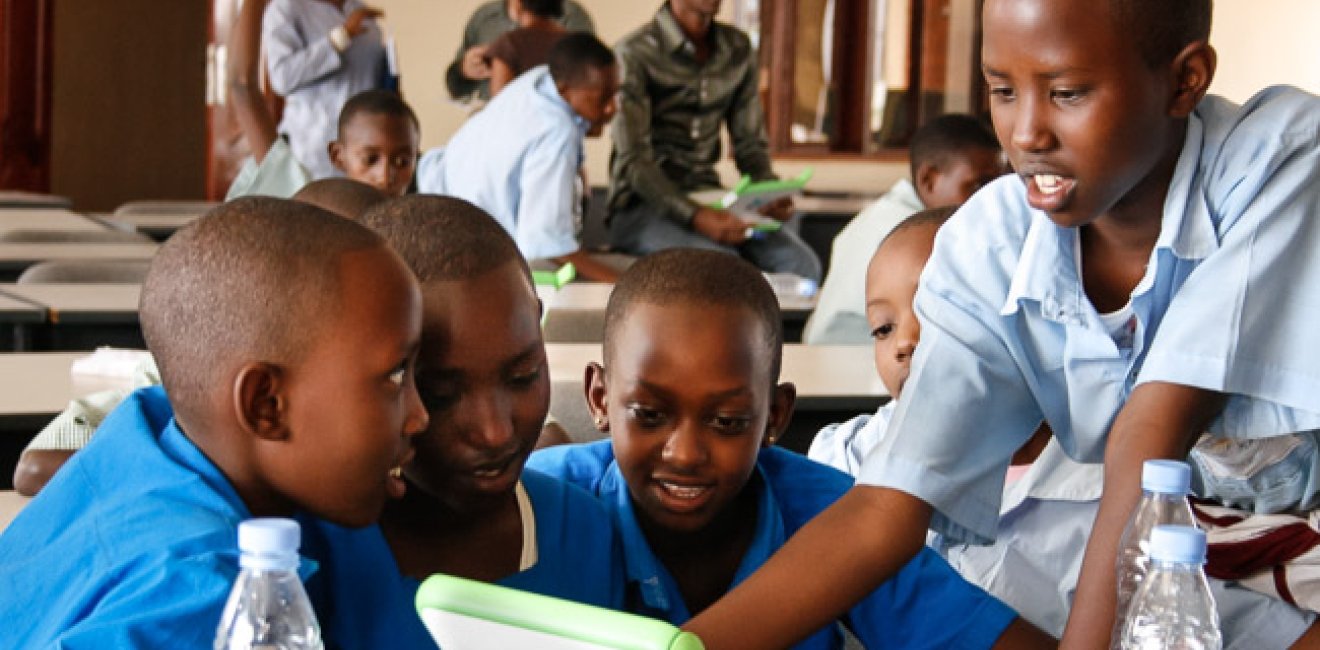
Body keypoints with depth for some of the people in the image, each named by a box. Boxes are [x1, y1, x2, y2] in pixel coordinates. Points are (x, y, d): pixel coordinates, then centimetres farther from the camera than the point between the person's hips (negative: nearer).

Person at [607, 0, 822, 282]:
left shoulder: (738, 50, 11)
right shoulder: (634, 54, -9)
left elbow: (750, 144, 14)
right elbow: (633, 162, -16)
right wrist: (694, 216, -32)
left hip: (709, 200, 6)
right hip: (642, 205, -5)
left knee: (801, 263, -21)